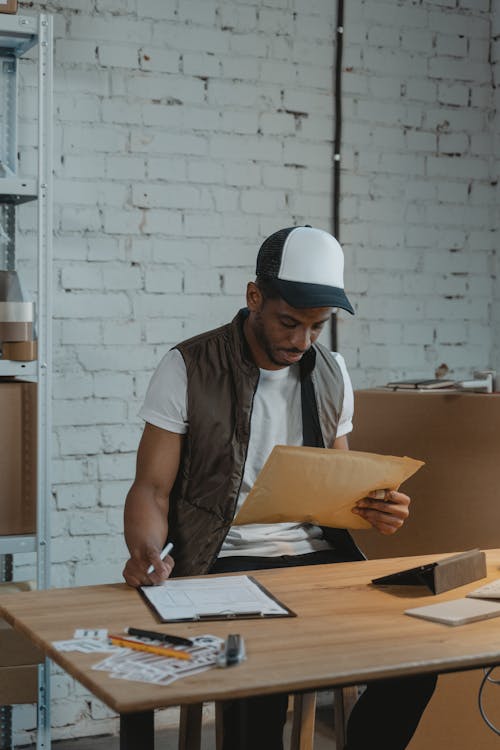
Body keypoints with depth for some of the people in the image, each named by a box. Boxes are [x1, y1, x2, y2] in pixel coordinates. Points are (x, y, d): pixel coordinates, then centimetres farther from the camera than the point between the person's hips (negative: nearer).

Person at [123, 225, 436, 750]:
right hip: (226, 563, -4)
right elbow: (152, 489, -3)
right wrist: (147, 551, -25)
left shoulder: (331, 374, 13)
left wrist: (374, 511, -3)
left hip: (318, 556, 5)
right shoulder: (188, 369, -2)